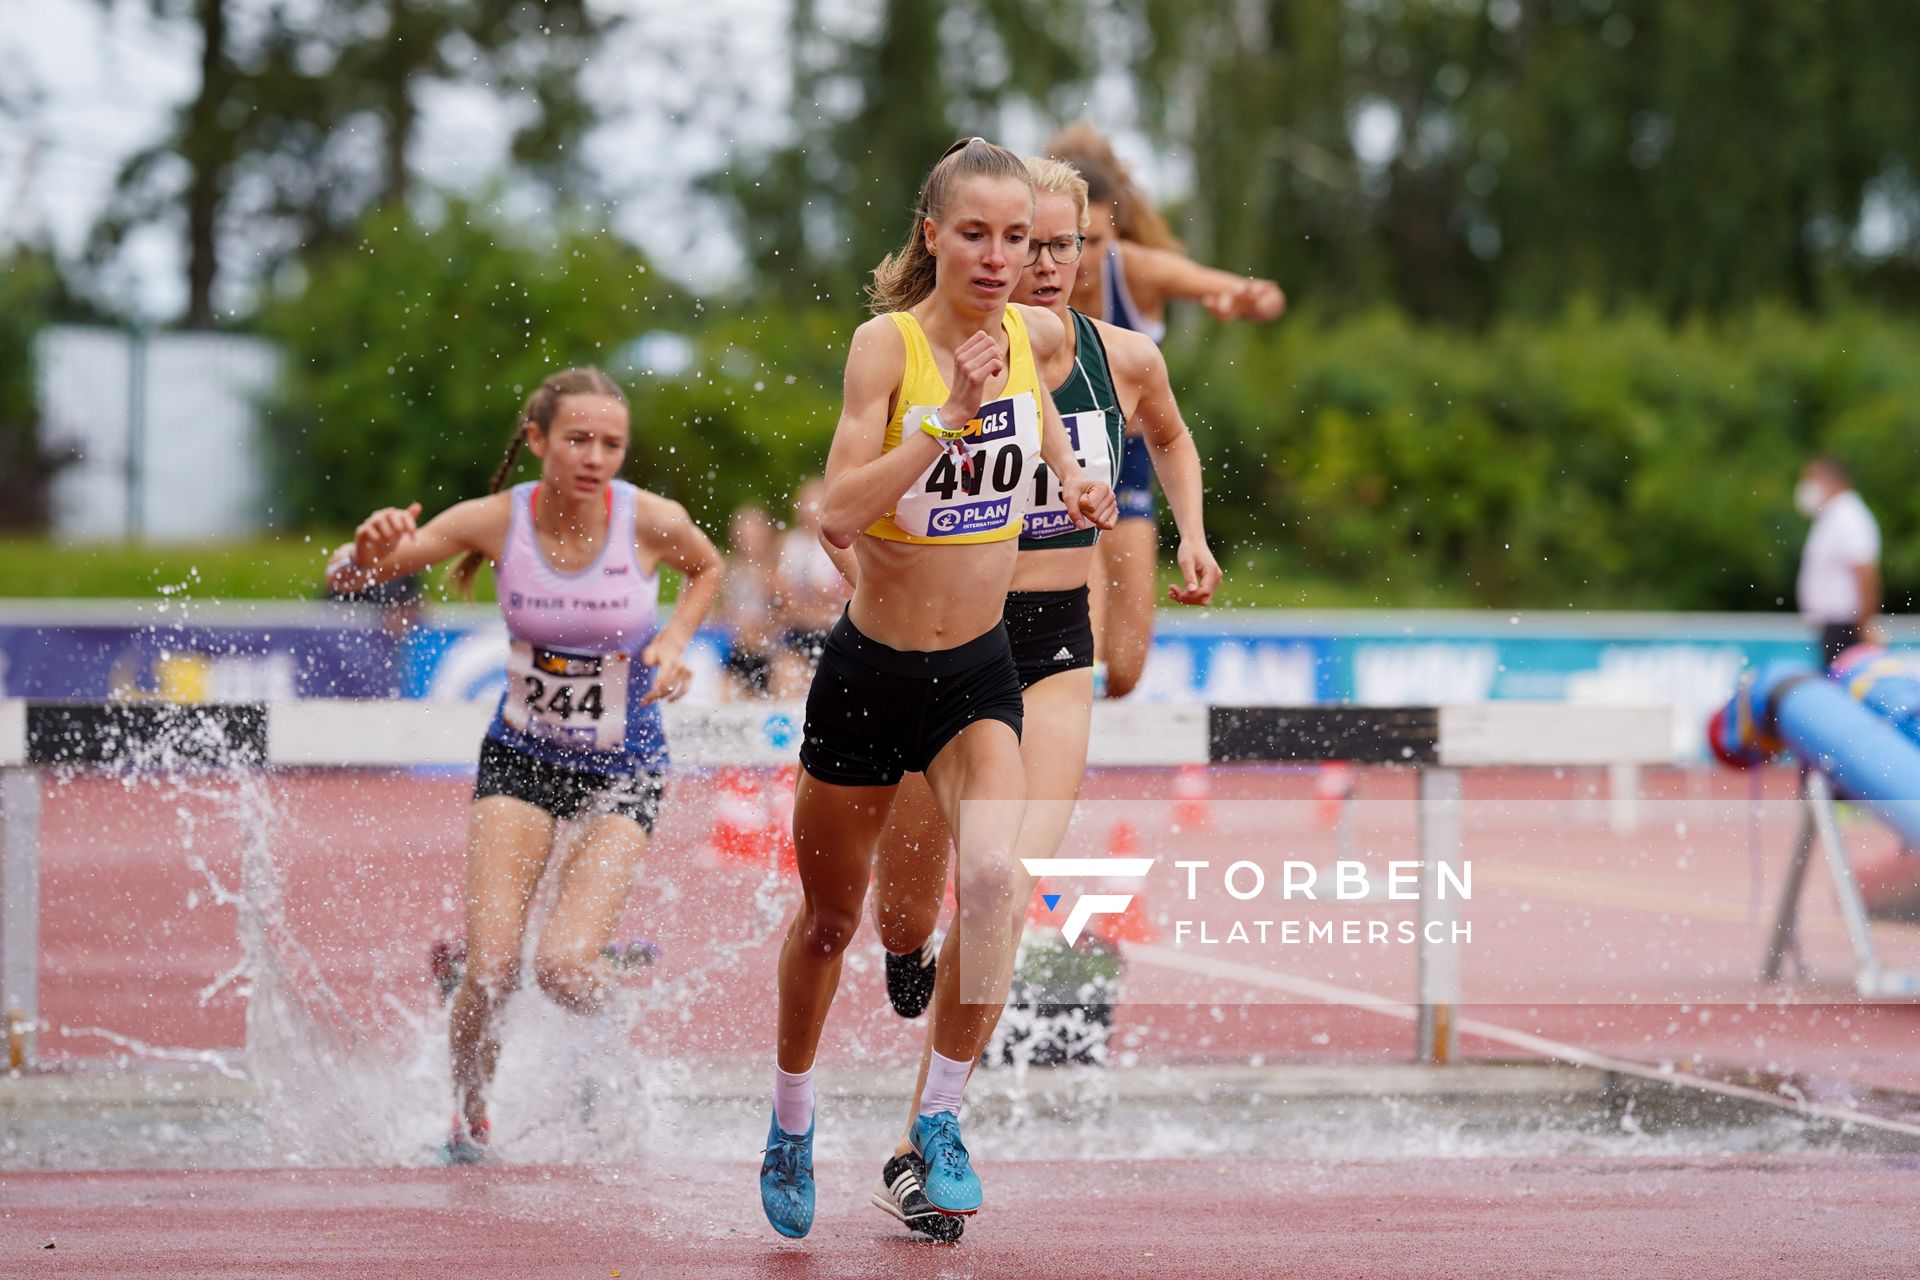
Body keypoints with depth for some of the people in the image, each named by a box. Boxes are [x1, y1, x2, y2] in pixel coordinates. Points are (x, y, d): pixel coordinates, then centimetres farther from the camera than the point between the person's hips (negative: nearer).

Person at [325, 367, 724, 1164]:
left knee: (565, 966, -17)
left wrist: (674, 640, -8)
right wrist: (369, 552, -33)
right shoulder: (495, 522, -15)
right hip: (520, 757, 1)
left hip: (620, 769, -1)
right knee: (490, 971, -12)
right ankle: (468, 1118, 18)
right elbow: (345, 580, -9)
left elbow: (707, 569, 11)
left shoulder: (654, 523, -16)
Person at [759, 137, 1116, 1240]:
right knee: (831, 918, 14)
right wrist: (952, 417, -34)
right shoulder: (888, 342, -17)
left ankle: (941, 1118, -8)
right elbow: (839, 515, -29)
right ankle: (793, 1117, 39)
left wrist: (1067, 467, 11)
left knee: (992, 877, -24)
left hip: (980, 672, 2)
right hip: (870, 671, -2)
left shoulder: (1035, 333, -3)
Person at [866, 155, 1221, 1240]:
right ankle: (907, 961, 49)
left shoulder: (1124, 359, 1)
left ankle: (925, 1150, -11)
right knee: (906, 912, 8)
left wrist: (1191, 534, 12)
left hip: (1057, 650, 1)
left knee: (1005, 894, -15)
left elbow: (1171, 437, 25)